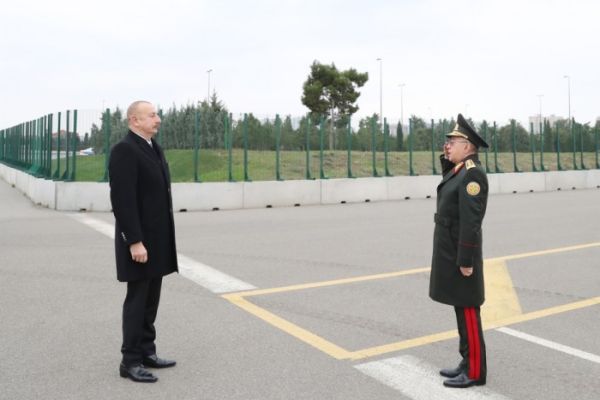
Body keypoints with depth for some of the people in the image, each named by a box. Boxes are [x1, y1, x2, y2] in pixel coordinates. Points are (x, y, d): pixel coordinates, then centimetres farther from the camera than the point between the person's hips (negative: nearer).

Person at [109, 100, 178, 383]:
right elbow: (123, 200, -21)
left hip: (157, 237, 8)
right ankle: (130, 361, 10)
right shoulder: (124, 150, -15)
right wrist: (135, 241, -23)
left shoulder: (154, 148, 13)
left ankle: (147, 352, 23)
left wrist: (164, 237, 16)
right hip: (139, 239, -8)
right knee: (137, 299, -1)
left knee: (151, 299, 13)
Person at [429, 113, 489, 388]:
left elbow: (471, 221, -23)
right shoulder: (459, 170, 11)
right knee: (461, 309, 15)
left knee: (468, 311, -1)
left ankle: (475, 371, 10)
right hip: (450, 252, 10)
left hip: (460, 255, -10)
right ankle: (468, 362, 26)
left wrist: (465, 261, -23)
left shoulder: (473, 173, -19)